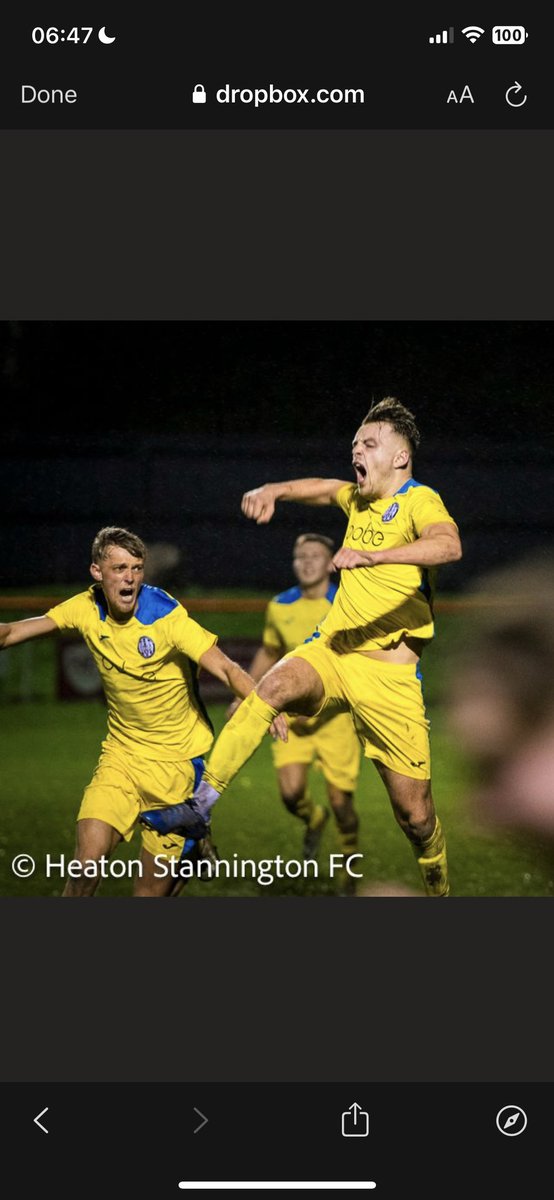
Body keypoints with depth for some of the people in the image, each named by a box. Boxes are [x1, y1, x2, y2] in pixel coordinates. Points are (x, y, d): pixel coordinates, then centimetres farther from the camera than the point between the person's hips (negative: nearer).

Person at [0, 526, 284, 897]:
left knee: (153, 886, -1)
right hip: (120, 754, 4)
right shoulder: (87, 608, -4)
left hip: (178, 759, -3)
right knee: (88, 862, -13)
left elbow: (226, 668, -28)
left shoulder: (167, 617, -19)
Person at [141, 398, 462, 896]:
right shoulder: (358, 498, 13)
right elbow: (321, 489, 35)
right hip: (331, 647, 5)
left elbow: (449, 545, -31)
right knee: (273, 687, -30)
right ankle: (202, 801, -28)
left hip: (388, 671, -5)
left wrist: (373, 555, -44)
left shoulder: (419, 501, -9)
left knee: (415, 812, 1)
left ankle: (439, 887, 29)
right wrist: (274, 490, 13)